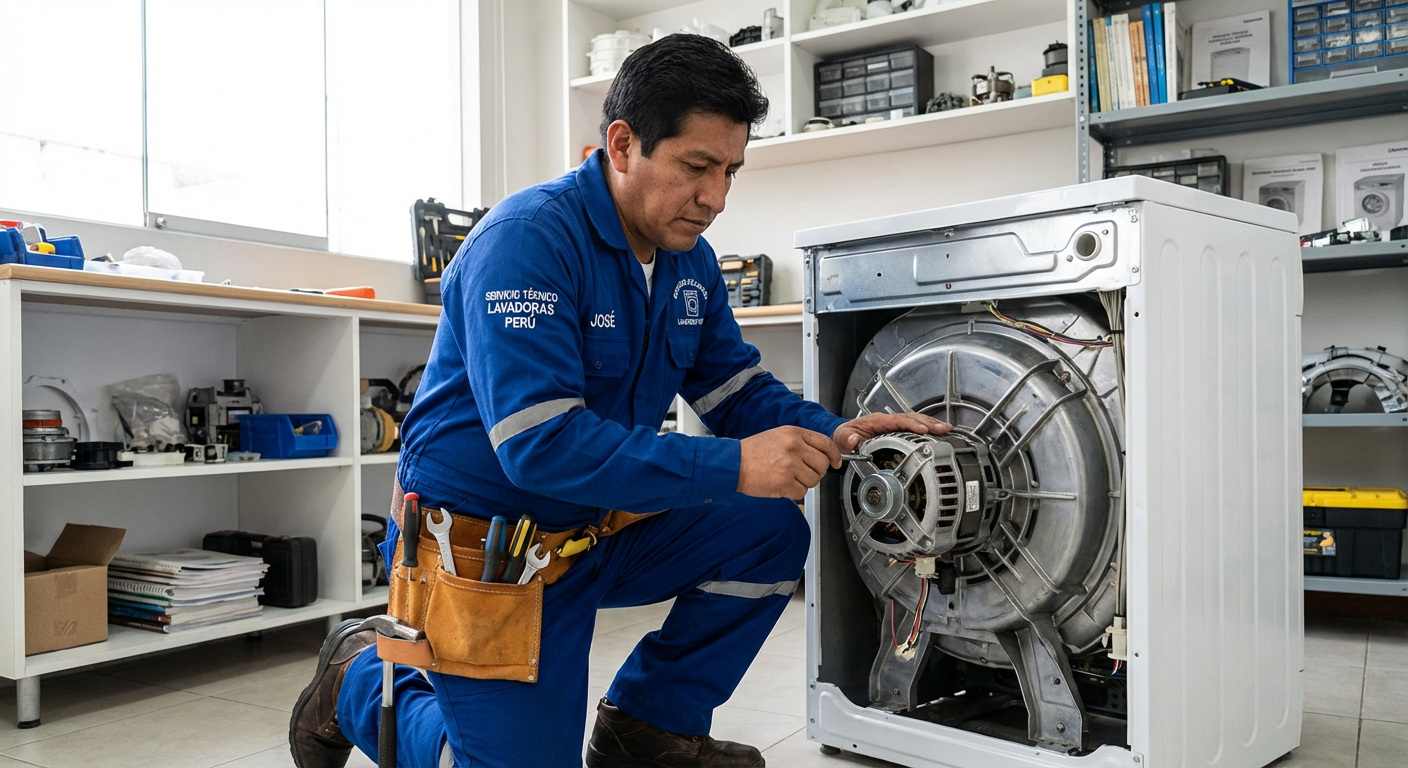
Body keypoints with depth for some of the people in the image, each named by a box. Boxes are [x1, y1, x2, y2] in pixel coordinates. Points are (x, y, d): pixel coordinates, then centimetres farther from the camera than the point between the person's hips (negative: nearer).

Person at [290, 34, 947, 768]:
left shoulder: (691, 260, 1)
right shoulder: (528, 239, -25)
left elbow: (740, 391, 6)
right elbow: (540, 444, -33)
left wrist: (835, 434, -15)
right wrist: (731, 467, -36)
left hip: (598, 528, 7)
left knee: (772, 530, -7)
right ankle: (360, 676, 22)